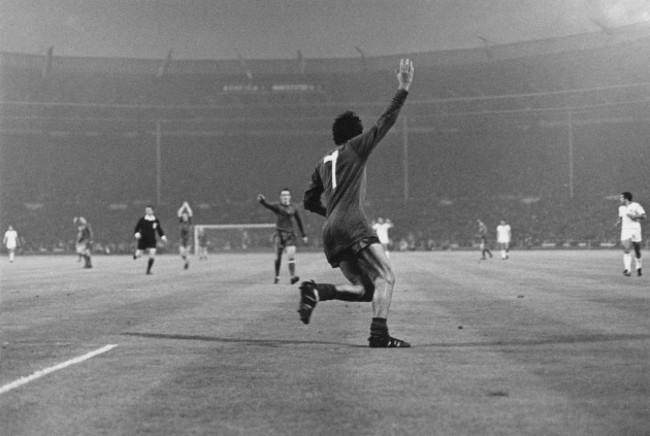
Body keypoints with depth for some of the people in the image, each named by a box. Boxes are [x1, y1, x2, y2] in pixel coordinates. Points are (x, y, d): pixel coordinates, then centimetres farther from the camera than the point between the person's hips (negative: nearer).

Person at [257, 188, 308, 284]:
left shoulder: (293, 208, 11)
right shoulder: (277, 206, 1)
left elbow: (299, 221, 19)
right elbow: (268, 205, -19)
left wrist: (304, 235, 20)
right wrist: (262, 201, -43)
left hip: (290, 234, 2)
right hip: (279, 233, -2)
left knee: (291, 255, -12)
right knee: (278, 256, 1)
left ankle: (292, 276, -18)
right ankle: (277, 276, 17)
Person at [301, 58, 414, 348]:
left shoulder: (323, 163, 24)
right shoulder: (355, 148, 7)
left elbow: (309, 202, 25)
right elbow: (385, 123, 3)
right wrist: (403, 89, 7)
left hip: (330, 233, 8)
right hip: (353, 225, -8)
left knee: (365, 289, 8)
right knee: (385, 278, -11)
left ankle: (316, 291, -12)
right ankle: (379, 335, -27)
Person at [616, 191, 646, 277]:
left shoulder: (635, 206, -5)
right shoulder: (621, 208, 11)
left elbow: (643, 216, -8)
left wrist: (634, 216, -19)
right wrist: (619, 221, 5)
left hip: (635, 229, -3)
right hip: (625, 230, 3)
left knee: (637, 251, 7)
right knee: (626, 250, -15)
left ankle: (638, 268, 27)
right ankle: (628, 269, -21)